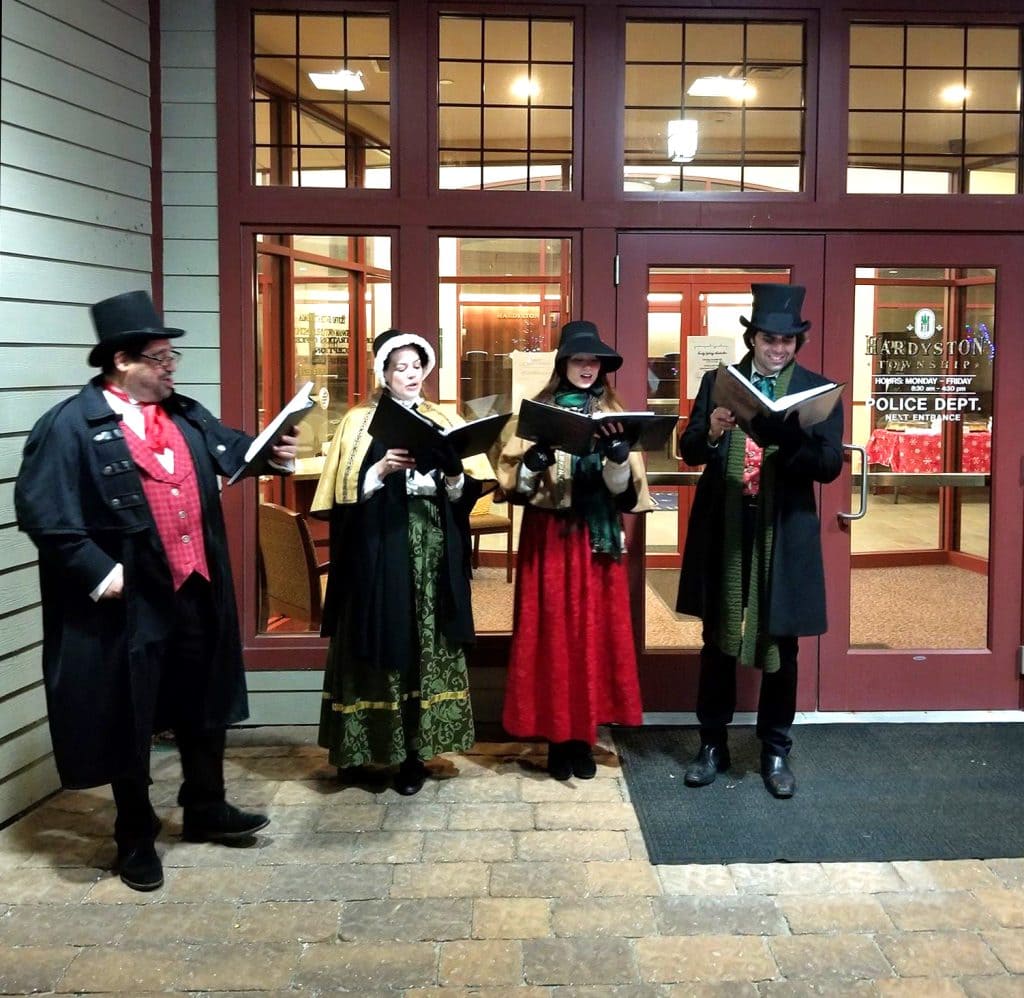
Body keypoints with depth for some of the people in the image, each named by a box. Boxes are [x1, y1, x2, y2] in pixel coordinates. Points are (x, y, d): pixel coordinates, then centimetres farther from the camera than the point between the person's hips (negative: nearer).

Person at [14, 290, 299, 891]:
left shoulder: (186, 414, 8)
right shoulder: (71, 425, -12)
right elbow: (40, 509, -16)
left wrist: (273, 453, -9)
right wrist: (97, 570, -19)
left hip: (197, 591, 7)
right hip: (129, 601, -6)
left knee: (205, 706, 19)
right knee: (130, 722, 9)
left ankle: (206, 811, 39)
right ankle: (136, 838, 28)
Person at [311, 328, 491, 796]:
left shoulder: (444, 421, 11)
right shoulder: (359, 422, 4)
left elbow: (467, 491, 6)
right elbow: (343, 493, -4)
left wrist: (453, 473, -14)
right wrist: (383, 469, -18)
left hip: (434, 552, 3)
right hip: (378, 551, -2)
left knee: (428, 647, 3)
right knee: (379, 643, -2)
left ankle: (414, 751, 10)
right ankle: (361, 746, 10)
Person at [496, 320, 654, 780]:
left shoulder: (613, 415, 8)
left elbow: (623, 489, -1)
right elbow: (514, 482, -2)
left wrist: (617, 455, -19)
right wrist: (536, 457, -20)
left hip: (597, 540, 2)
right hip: (548, 539, -1)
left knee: (595, 633, 3)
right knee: (551, 633, -1)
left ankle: (584, 736, 14)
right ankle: (557, 737, 9)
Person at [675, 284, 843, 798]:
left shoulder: (819, 389, 1)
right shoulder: (717, 381, 6)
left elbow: (830, 465, -7)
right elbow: (689, 451, 2)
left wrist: (790, 440, -26)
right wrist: (711, 431, -20)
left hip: (785, 533, -1)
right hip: (722, 530, 1)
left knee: (780, 645, 8)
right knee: (717, 641, 11)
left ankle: (776, 751, 23)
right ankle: (713, 745, 25)